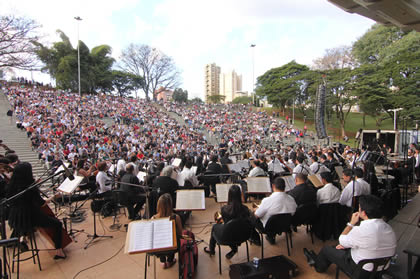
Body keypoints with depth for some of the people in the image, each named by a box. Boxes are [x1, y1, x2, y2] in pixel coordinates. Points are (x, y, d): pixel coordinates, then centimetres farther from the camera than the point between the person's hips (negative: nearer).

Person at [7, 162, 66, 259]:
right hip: (30, 218, -8)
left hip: (16, 218, 8)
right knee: (58, 224, 4)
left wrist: (34, 184, 12)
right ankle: (59, 251, 3)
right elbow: (41, 203, -20)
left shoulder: (12, 186, -4)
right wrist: (53, 197, -3)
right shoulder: (30, 187, -26)